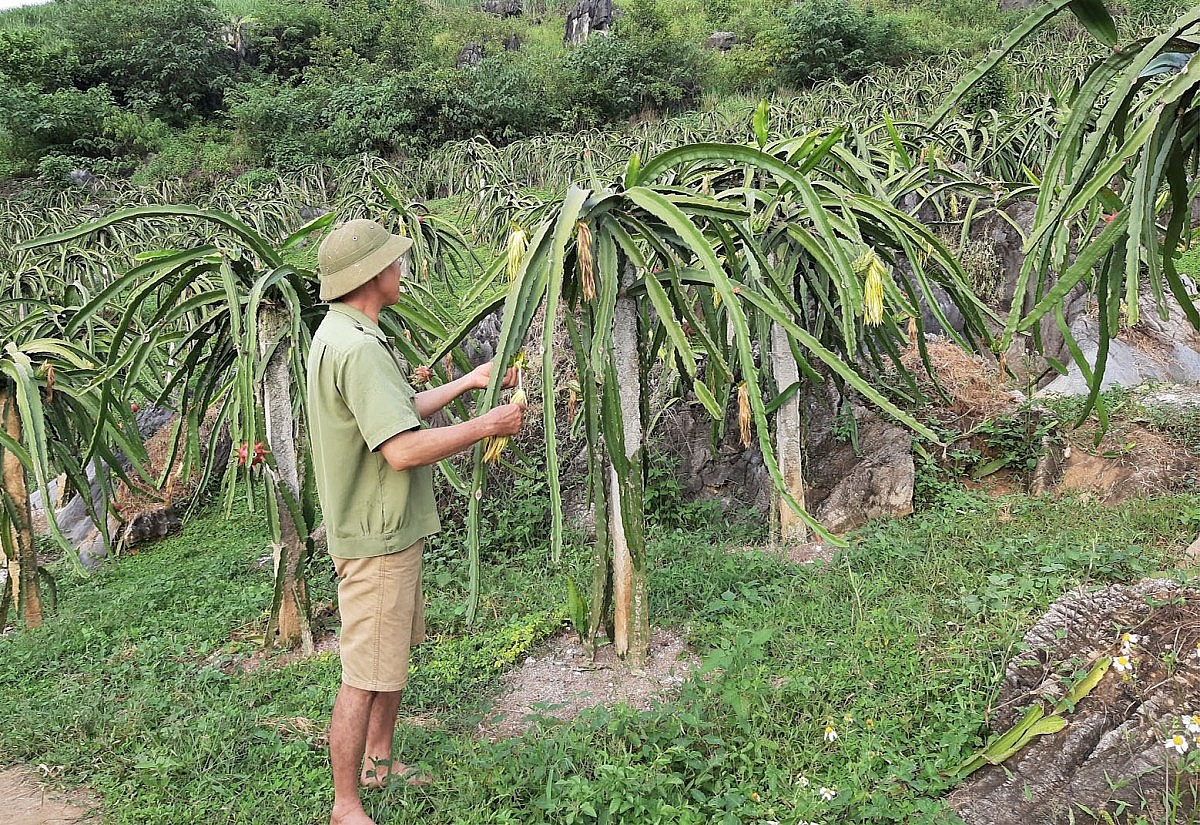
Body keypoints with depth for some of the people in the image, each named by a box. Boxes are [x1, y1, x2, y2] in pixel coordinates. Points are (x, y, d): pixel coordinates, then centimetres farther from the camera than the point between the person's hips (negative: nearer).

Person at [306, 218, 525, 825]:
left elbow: (400, 410, 20)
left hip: (389, 530, 11)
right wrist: (486, 426, -19)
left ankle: (378, 762, 40)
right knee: (366, 676, 0)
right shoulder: (359, 348, -25)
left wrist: (469, 383, 21)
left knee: (395, 654, 23)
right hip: (375, 537, -11)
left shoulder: (341, 335, 11)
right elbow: (403, 449, -30)